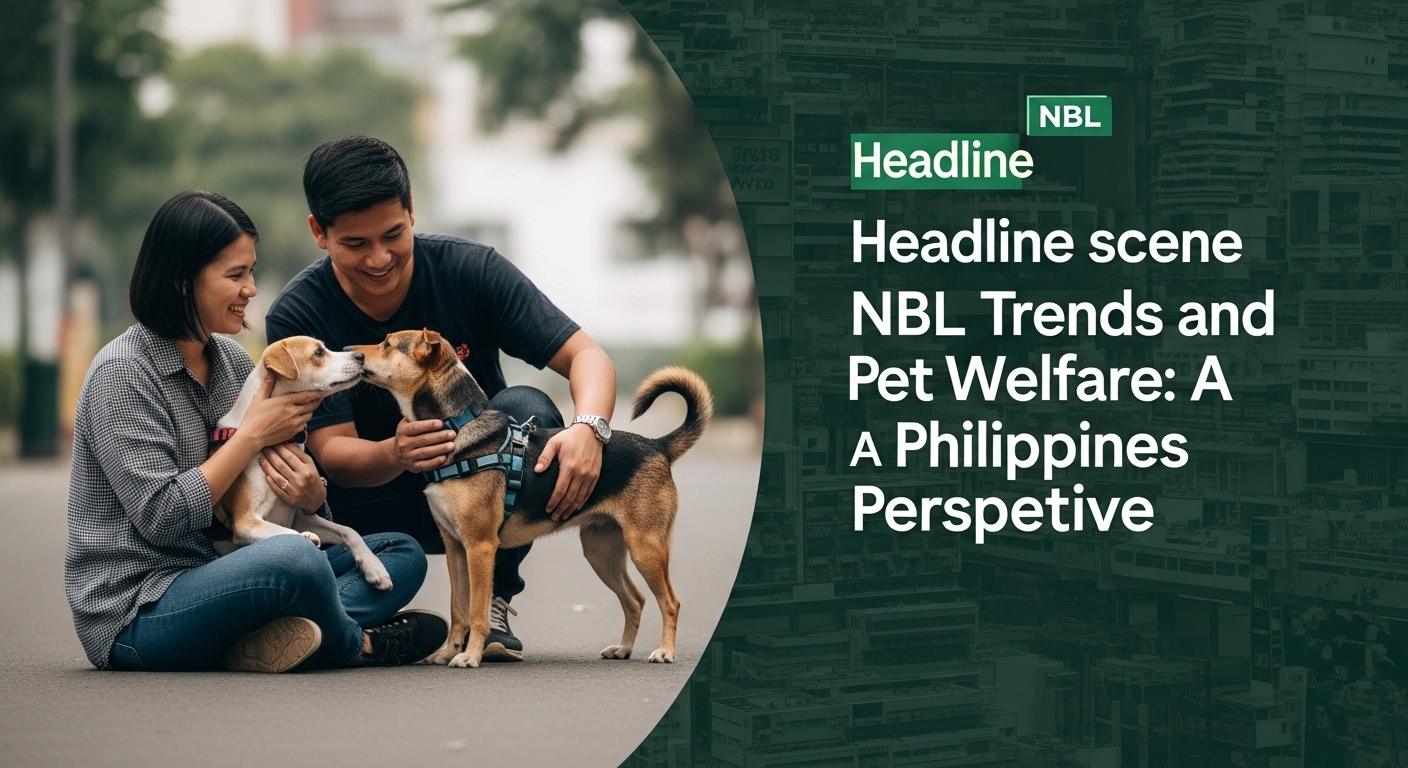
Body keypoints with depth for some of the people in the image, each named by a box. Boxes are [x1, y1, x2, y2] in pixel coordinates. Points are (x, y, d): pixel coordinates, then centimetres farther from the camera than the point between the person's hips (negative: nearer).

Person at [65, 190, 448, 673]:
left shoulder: (231, 361, 11)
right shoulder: (121, 373, -12)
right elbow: (161, 516, -19)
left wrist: (311, 496, -10)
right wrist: (255, 433, -13)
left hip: (212, 578, 9)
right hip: (136, 611, -9)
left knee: (403, 554, 0)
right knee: (292, 558, -36)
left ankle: (269, 639, -25)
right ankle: (353, 643, -4)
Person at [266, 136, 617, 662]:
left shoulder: (471, 270, -16)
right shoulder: (296, 317, -16)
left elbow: (586, 357, -17)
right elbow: (332, 450, -20)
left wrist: (588, 428, -40)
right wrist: (395, 455, -44)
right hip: (374, 503, -1)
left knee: (526, 409, -30)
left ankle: (491, 600, -11)